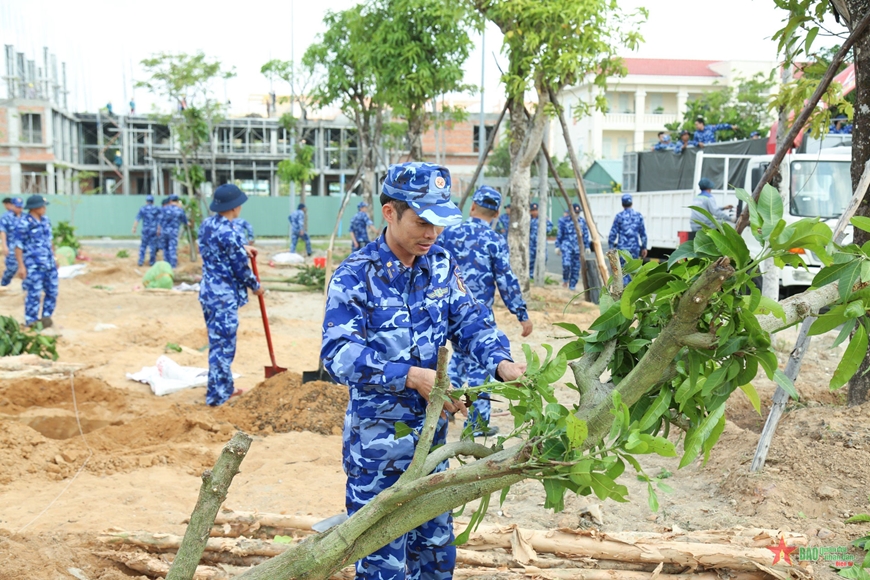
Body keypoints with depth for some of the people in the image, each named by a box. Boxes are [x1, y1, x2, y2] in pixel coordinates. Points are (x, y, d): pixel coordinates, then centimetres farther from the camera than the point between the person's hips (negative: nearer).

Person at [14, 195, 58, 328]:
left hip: (49, 264, 7)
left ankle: (46, 317, 23)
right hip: (33, 266, -7)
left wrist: (54, 258, 19)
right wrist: (21, 266, -17)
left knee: (52, 292, 10)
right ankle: (32, 322, 7)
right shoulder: (23, 223, -14)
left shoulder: (45, 220, 8)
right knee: (34, 294, -3)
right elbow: (18, 246, -13)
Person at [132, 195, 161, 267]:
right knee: (153, 246, 4)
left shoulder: (142, 209, 1)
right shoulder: (157, 209, 1)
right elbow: (159, 220, -4)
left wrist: (134, 228, -3)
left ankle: (141, 261, 5)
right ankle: (151, 262, 5)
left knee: (143, 245, 10)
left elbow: (137, 219, -4)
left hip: (145, 230, 1)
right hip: (154, 230, 0)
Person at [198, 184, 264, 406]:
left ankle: (225, 388, 32)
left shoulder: (207, 223, 5)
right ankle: (217, 396, 8)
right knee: (223, 346, 1)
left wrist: (243, 248, 21)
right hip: (224, 295, -9)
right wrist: (256, 287, 3)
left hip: (208, 290, 9)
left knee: (218, 342, 19)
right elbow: (241, 268, -14)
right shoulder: (229, 233, -21)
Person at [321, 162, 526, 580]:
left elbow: (471, 322, -1)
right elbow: (338, 353, -25)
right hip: (377, 440, -5)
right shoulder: (356, 275, -16)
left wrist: (501, 363, -21)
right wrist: (412, 377, -34)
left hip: (431, 433, 5)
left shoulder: (441, 266, 0)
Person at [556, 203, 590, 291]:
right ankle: (565, 280, 7)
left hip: (578, 247, 3)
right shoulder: (564, 220, -1)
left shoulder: (582, 221, 8)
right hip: (567, 245, -3)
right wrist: (558, 246, 0)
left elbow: (586, 235, 13)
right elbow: (559, 234, 2)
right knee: (566, 264, -20)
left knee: (576, 267, 2)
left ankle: (572, 285, 14)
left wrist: (587, 246, 9)